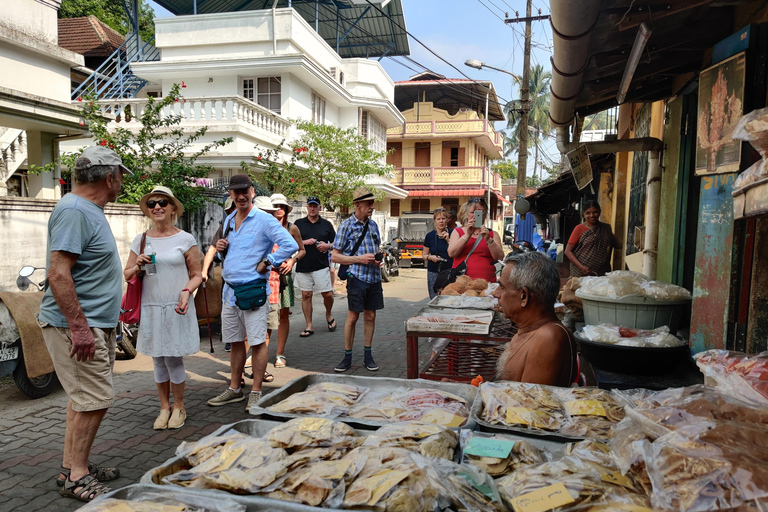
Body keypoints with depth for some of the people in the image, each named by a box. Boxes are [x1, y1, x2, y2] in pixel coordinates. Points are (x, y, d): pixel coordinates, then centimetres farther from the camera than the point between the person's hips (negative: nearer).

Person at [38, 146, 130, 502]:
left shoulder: (89, 210, 16)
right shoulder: (74, 211, -18)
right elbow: (58, 273, -25)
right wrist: (78, 326, -26)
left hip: (92, 324, 11)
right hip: (77, 325, -11)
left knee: (86, 398, 15)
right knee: (94, 399, -7)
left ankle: (73, 467, 26)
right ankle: (75, 476, 5)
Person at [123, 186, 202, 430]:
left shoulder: (185, 240, -1)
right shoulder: (141, 240, 7)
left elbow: (197, 274, 1)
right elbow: (127, 274, 13)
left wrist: (187, 291, -17)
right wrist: (138, 265, -8)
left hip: (177, 309, -3)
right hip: (150, 308, 3)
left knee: (173, 358, 0)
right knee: (158, 360, 11)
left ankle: (179, 406, 20)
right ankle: (164, 407, 26)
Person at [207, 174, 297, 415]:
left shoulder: (264, 220, -9)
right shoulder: (229, 220, 15)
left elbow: (290, 245, -18)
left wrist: (267, 263, -15)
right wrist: (221, 248, 5)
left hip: (253, 290, -7)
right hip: (230, 290, 7)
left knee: (257, 341, -2)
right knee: (235, 341, 14)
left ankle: (256, 392, 9)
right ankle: (235, 390, 26)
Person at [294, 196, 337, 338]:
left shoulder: (326, 224, 11)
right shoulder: (299, 223, 9)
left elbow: (336, 243, 14)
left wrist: (328, 246, -7)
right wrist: (304, 242, -9)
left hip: (321, 266, 0)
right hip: (303, 266, 1)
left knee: (327, 294, -4)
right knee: (306, 295, 3)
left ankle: (329, 316, 25)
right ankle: (309, 326, 12)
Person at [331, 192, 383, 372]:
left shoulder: (373, 225, 11)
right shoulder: (347, 226, -6)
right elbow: (335, 256, -7)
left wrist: (378, 258, 0)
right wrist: (360, 259, -16)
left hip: (374, 277, 5)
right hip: (357, 277, -5)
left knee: (370, 316, 10)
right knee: (353, 317, 1)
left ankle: (367, 355, 21)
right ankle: (347, 357, 14)